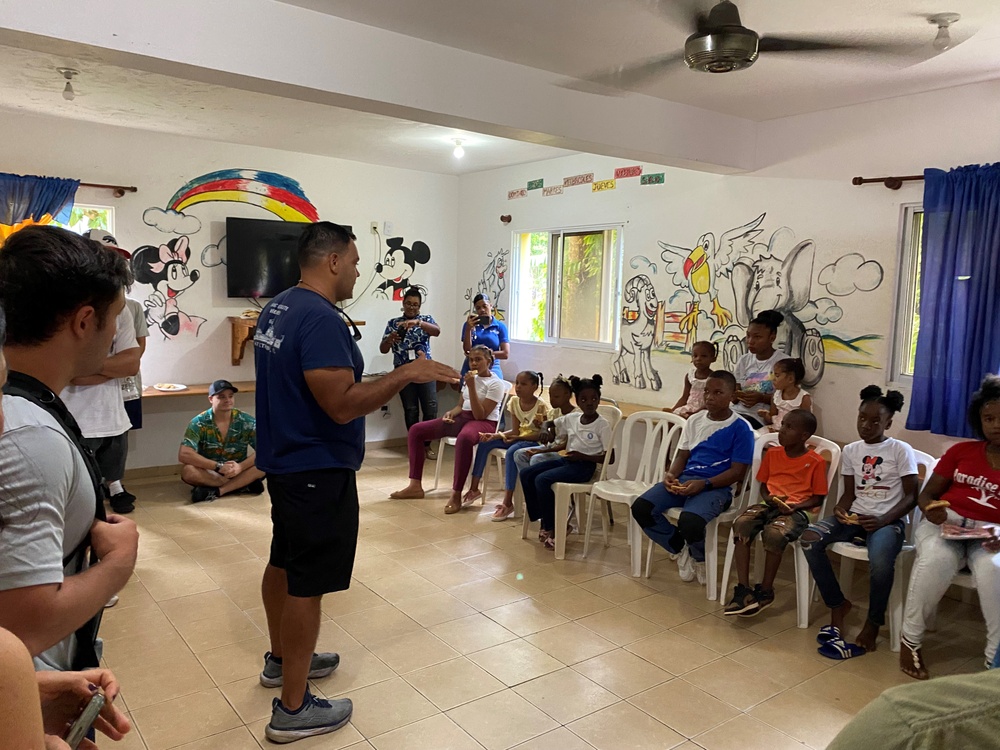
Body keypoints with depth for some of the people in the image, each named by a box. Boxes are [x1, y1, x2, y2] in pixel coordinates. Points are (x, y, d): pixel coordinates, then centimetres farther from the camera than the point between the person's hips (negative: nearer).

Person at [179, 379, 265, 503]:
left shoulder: (246, 421, -10)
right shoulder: (199, 423, -13)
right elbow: (184, 455, -25)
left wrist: (240, 467, -31)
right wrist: (218, 466, -31)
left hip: (239, 472, 1)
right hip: (209, 473, -1)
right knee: (187, 470, -32)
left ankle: (215, 491, -27)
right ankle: (244, 485, -26)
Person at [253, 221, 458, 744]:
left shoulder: (277, 310, 8)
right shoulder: (322, 319, -24)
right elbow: (343, 404, -29)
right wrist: (406, 374, -22)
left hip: (284, 461, 10)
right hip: (318, 470, -10)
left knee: (284, 562, 22)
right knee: (307, 583, 0)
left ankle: (281, 659, 41)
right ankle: (293, 709, 12)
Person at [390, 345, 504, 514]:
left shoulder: (496, 383, -9)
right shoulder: (469, 378, 14)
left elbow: (480, 415, -18)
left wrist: (471, 387, -23)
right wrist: (451, 412, -2)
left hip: (484, 423, -8)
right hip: (462, 418, 8)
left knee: (464, 438, -46)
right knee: (416, 430, -5)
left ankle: (456, 494, -40)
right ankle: (415, 485, -4)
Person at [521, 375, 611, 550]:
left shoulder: (603, 425, -9)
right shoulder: (571, 418, 6)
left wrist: (582, 456, -21)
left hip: (585, 466, -7)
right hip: (565, 460, 7)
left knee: (542, 480, -25)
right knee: (526, 474, -7)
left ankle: (552, 528, -9)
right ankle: (543, 519, 3)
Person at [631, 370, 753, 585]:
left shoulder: (740, 428, -4)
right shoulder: (695, 420, 13)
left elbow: (737, 471, -8)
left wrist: (703, 484, -21)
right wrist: (671, 474, -7)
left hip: (716, 487, -5)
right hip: (684, 479, 6)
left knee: (689, 521, -36)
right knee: (641, 508, -17)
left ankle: (700, 557, 3)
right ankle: (680, 550, 8)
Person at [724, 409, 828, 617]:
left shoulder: (816, 461, -2)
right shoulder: (772, 454, 11)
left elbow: (818, 498, 0)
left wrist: (794, 506, -16)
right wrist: (769, 498, -6)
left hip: (797, 510, -4)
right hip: (769, 505, 4)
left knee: (774, 533, -36)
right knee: (741, 524, -27)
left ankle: (765, 591, -14)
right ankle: (743, 589, -25)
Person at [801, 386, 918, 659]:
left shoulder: (901, 451, -3)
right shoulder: (850, 451, 10)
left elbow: (911, 497, -5)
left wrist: (883, 520, -19)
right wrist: (841, 509, -9)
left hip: (889, 520, -4)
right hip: (855, 516, 5)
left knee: (880, 559, -37)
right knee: (809, 538, -23)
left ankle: (872, 626, -12)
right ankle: (838, 605, -3)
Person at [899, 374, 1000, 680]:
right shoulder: (961, 451, 11)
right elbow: (926, 495, 10)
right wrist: (931, 510, -14)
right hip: (946, 523, 1)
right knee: (936, 559, -34)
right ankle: (910, 640, -19)